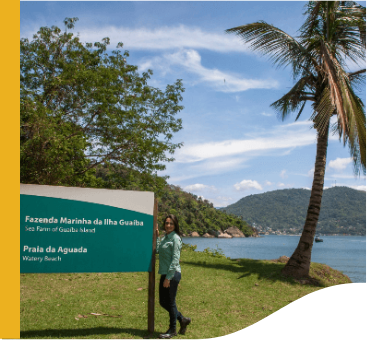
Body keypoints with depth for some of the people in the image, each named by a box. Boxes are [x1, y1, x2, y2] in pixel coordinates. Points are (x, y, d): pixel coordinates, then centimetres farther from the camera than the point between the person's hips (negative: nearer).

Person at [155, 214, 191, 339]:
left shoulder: (175, 238, -12)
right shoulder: (164, 238, 14)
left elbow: (175, 259, -17)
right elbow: (157, 250, 8)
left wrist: (168, 277, -19)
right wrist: (157, 236, 9)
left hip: (173, 274, -9)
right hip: (165, 274, 9)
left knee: (170, 302, 3)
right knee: (163, 302, 14)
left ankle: (172, 330, 20)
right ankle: (182, 319, 31)